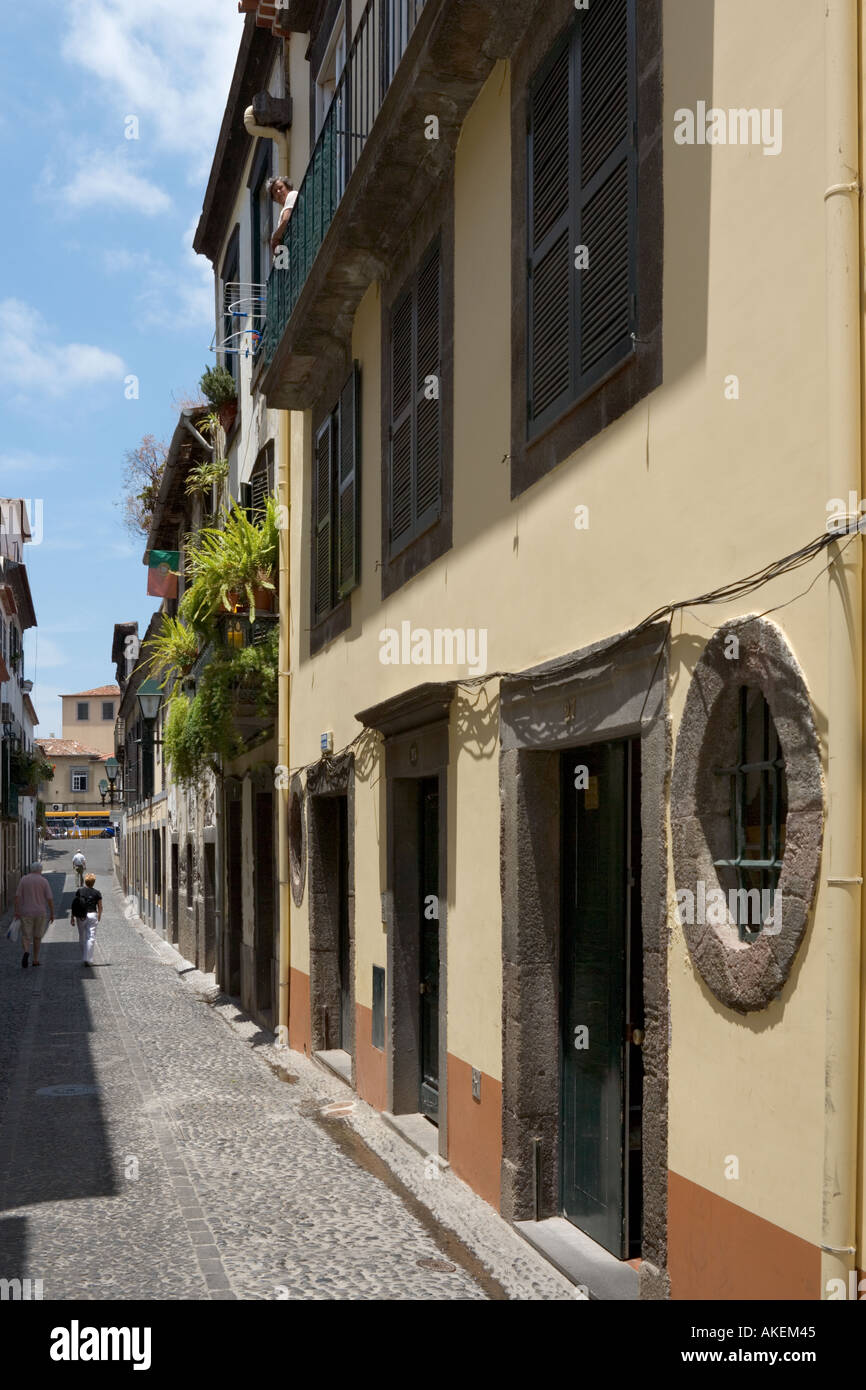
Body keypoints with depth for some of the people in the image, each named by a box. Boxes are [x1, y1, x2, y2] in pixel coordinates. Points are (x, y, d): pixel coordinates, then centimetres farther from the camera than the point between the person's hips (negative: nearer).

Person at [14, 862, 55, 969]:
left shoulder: (24, 880, 1)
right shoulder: (43, 881, -2)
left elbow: (17, 896, -7)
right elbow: (50, 899, -6)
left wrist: (16, 911, -5)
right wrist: (52, 914, 1)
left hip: (26, 913, 0)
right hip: (40, 913, 0)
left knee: (26, 936, 5)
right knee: (37, 936, 16)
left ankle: (26, 952, -25)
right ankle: (35, 960, 19)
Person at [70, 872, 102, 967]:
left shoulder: (79, 891, 2)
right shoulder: (96, 893, 0)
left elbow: (74, 905, 0)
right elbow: (100, 907, 4)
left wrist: (72, 917, 4)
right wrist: (99, 917, 20)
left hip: (80, 916, 2)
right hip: (92, 915, -2)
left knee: (82, 938, 14)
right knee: (90, 938, 0)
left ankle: (84, 958, 20)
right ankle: (87, 959, -9)